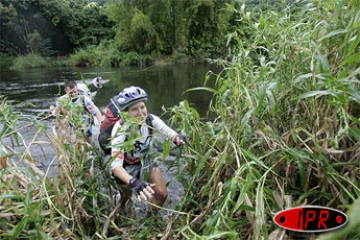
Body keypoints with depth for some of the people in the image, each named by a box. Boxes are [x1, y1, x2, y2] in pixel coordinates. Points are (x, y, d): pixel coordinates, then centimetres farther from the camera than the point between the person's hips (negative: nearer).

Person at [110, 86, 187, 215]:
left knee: (162, 194, -4)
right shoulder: (120, 129, -36)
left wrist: (178, 138, -48)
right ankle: (120, 213, 44)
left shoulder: (151, 119, -25)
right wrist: (133, 182, -60)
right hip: (126, 166, -3)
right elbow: (116, 165, -42)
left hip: (145, 160, 3)